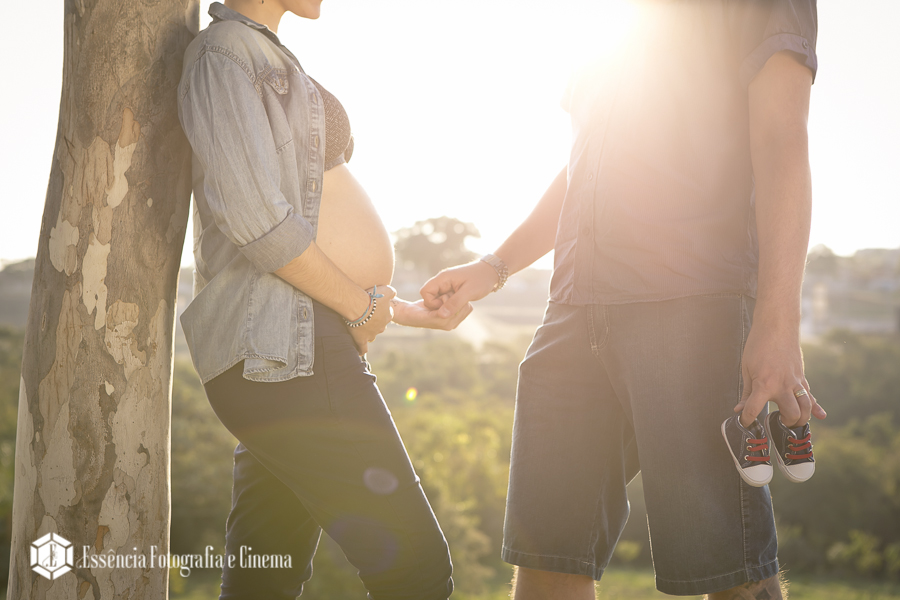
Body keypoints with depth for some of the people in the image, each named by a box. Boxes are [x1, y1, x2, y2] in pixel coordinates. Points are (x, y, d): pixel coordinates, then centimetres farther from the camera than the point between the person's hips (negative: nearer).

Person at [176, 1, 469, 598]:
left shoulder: (267, 60, 23)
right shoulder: (224, 51, -7)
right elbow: (257, 220, -18)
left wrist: (411, 313, 23)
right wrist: (362, 305, -8)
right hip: (287, 350, -10)